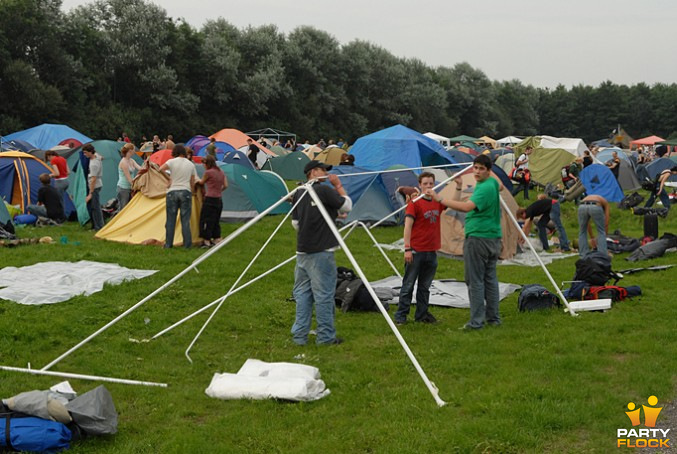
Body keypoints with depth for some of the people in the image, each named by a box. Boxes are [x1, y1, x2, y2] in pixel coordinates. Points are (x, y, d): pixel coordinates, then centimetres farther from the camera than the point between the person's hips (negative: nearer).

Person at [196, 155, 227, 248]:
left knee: (206, 220, 0)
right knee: (215, 221, 17)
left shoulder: (208, 172, -11)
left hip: (210, 199, -7)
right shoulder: (221, 172, 9)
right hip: (219, 200, 7)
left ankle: (206, 241, -1)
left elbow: (202, 182, 6)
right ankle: (217, 239, 19)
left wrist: (198, 180, 27)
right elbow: (225, 186, 11)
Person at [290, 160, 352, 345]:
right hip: (321, 252, -6)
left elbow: (295, 223, 15)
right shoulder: (325, 190, -10)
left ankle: (299, 335, 13)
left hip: (302, 251, 7)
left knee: (302, 293, 11)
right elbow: (347, 206, -1)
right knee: (324, 295, 1)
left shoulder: (298, 193, 10)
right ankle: (326, 336, 6)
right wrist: (338, 185, 6)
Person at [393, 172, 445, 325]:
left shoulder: (438, 203, 9)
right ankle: (401, 315, 6)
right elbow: (408, 226, -13)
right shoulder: (414, 203, -9)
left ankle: (422, 314, 22)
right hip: (416, 252, -6)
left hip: (431, 252, 6)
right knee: (408, 285, 0)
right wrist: (407, 248, -19)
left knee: (425, 287, 13)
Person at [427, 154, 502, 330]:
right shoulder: (493, 183, 12)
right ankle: (493, 317, 20)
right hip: (494, 238, 10)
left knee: (475, 280, -5)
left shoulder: (484, 188, -18)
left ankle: (476, 321, -4)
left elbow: (467, 207, -31)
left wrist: (439, 199, -32)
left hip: (477, 238, -10)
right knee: (490, 278, 14)